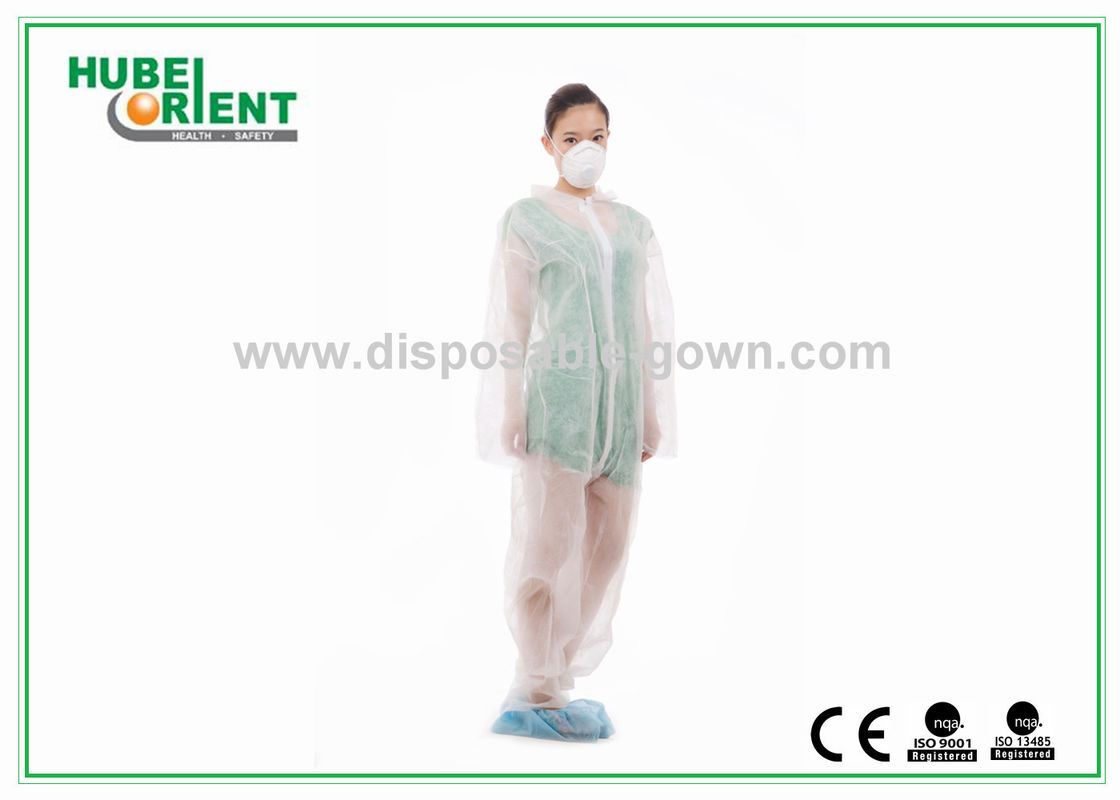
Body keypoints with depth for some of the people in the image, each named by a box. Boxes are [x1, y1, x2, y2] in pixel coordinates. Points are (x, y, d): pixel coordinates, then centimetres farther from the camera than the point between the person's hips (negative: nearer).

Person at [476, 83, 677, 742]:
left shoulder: (634, 225, 16)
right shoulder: (525, 219, 4)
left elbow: (645, 325, 16)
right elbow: (512, 322, 0)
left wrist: (651, 414, 12)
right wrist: (511, 411, -6)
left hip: (620, 397, 5)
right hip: (556, 390, -5)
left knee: (609, 545, 4)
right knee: (550, 540, -7)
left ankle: (558, 681, 14)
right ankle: (540, 697, 1)